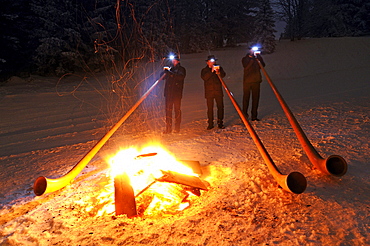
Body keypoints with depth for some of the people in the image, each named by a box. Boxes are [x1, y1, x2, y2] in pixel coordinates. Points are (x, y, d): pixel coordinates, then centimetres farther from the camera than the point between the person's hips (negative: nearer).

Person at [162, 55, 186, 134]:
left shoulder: (181, 69, 6)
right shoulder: (170, 68, 19)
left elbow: (180, 77, -15)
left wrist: (169, 72, -19)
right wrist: (165, 71, -4)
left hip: (177, 92, -4)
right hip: (168, 92, 4)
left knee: (177, 110, 0)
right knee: (168, 110, 2)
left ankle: (177, 128, 7)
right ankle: (168, 128, 8)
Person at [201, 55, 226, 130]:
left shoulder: (219, 68, 12)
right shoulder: (204, 70, 8)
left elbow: (223, 75, -6)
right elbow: (204, 77, -11)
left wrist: (218, 72, -27)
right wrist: (211, 71, -20)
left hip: (218, 91, 1)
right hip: (209, 92, -1)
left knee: (220, 107, 0)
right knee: (210, 108, 0)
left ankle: (220, 123, 9)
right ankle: (210, 124, 8)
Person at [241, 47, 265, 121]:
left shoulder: (257, 58, 12)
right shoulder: (245, 59, 4)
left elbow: (263, 65, -3)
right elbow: (246, 66, -15)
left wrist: (259, 57, -9)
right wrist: (253, 58, -16)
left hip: (256, 81, 3)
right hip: (247, 81, -3)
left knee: (256, 98, 2)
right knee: (246, 98, 2)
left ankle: (254, 116, 8)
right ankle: (244, 115, 13)